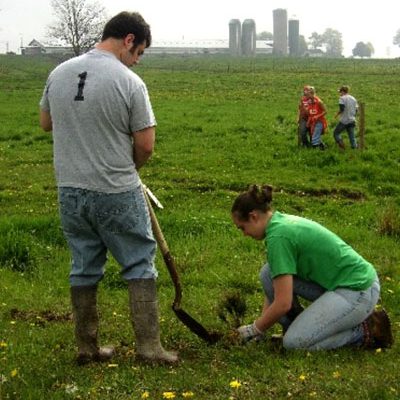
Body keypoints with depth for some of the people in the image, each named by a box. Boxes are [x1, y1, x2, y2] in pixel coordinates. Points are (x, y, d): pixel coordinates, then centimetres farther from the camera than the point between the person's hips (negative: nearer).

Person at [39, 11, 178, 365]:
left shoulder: (58, 74, 2)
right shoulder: (130, 83, -15)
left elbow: (46, 123, 16)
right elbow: (145, 146, -10)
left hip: (70, 190, 5)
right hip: (117, 193, -5)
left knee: (84, 268, 15)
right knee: (140, 266, 8)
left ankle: (87, 347, 22)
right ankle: (149, 345, 9)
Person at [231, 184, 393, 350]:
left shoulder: (278, 236, -21)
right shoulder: (283, 221, 8)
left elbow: (282, 304, -22)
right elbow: (276, 287, 17)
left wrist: (255, 329, -6)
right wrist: (260, 326, 13)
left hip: (359, 291, -9)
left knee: (294, 342, -14)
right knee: (268, 273, -1)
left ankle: (367, 330, -1)